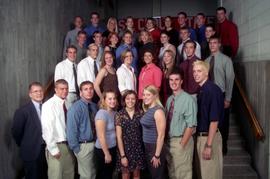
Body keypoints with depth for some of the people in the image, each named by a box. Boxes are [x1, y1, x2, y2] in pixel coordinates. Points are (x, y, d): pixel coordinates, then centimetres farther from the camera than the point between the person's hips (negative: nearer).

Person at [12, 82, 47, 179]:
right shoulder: (22, 111, -13)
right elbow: (16, 132, -7)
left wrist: (46, 144, 6)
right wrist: (24, 146, 2)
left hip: (45, 149, 4)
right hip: (31, 152, -4)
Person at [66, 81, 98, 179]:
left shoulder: (94, 106, 6)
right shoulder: (75, 108, -14)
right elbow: (71, 130, -15)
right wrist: (76, 148, -15)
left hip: (95, 144, 6)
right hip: (84, 145, -6)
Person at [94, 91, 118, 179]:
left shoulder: (114, 113, 3)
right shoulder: (102, 113, -20)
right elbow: (101, 136, -22)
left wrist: (110, 152, 5)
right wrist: (107, 153, -17)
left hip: (113, 148, 7)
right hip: (103, 150, -7)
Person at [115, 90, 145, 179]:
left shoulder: (140, 113, 0)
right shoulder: (119, 115, -8)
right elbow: (119, 137, -9)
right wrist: (122, 155, -12)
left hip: (138, 148, 2)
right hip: (125, 148, -2)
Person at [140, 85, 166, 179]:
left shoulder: (158, 111, -18)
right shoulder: (147, 110, 8)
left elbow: (161, 135, -20)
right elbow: (146, 130, 9)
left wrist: (157, 155, -19)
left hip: (155, 148, -8)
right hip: (147, 147, 8)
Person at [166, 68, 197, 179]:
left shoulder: (188, 99, -16)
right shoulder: (169, 99, 8)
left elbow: (191, 125, -18)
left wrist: (182, 144, -17)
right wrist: (165, 140, 6)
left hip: (181, 141, -7)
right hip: (169, 141, 7)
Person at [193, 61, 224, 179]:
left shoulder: (213, 90, -18)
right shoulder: (200, 90, 7)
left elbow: (214, 120, -21)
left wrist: (209, 145, -21)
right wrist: (198, 138, 11)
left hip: (209, 137, -8)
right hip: (199, 136, 8)